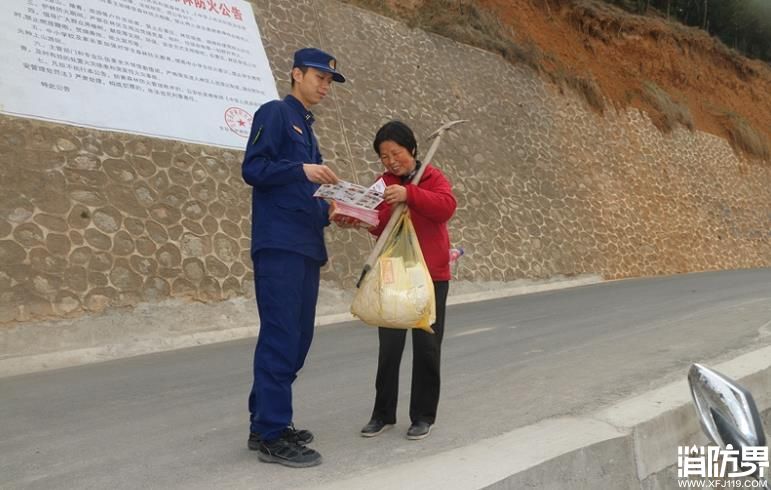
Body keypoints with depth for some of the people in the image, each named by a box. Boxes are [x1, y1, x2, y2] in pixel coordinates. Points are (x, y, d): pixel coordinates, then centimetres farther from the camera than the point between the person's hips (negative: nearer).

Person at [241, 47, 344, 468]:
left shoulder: (307, 129, 24)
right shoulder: (274, 113, -1)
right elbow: (253, 169, -12)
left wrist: (329, 212, 7)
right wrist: (302, 169, -23)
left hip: (306, 248, 9)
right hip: (278, 246, -9)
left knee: (297, 339, 10)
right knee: (280, 338, -9)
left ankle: (266, 423, 19)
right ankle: (272, 436, -2)